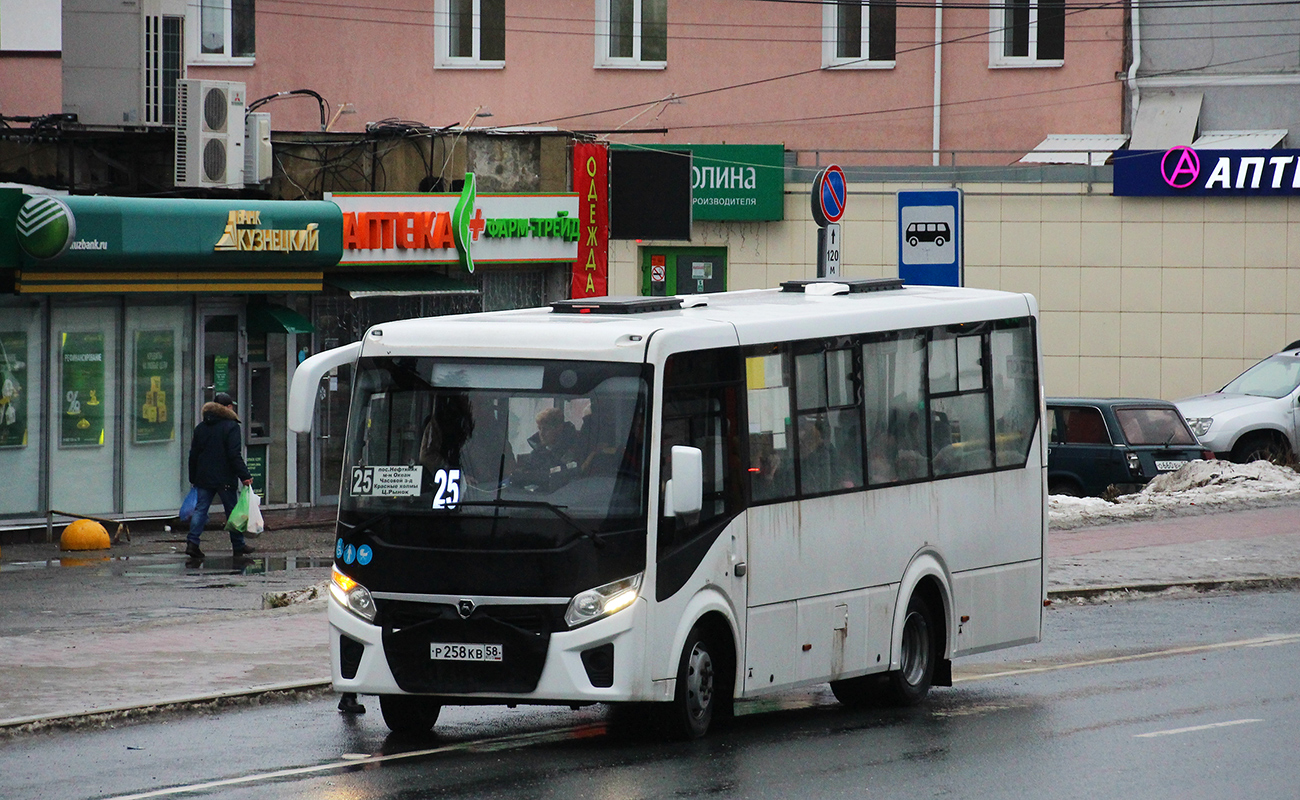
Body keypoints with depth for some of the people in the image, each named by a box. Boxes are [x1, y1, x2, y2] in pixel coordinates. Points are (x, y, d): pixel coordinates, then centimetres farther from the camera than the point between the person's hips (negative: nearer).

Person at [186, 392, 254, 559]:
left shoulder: (200, 427, 12)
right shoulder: (230, 426, -8)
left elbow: (193, 455, 15)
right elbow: (234, 455, -15)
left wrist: (193, 478, 22)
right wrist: (244, 475, -13)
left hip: (203, 478, 5)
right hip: (225, 479, -5)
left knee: (200, 509, 3)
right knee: (232, 511, 5)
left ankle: (192, 542, -11)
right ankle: (238, 546, 11)